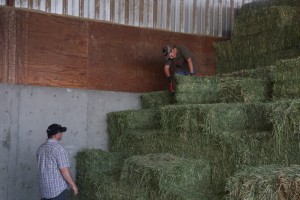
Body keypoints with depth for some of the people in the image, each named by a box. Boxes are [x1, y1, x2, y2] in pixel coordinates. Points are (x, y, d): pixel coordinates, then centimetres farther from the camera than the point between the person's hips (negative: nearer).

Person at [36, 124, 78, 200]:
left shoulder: (40, 148, 7)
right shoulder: (59, 149, -17)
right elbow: (64, 170, -19)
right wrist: (73, 185, -9)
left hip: (44, 188, 7)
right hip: (58, 189, -7)